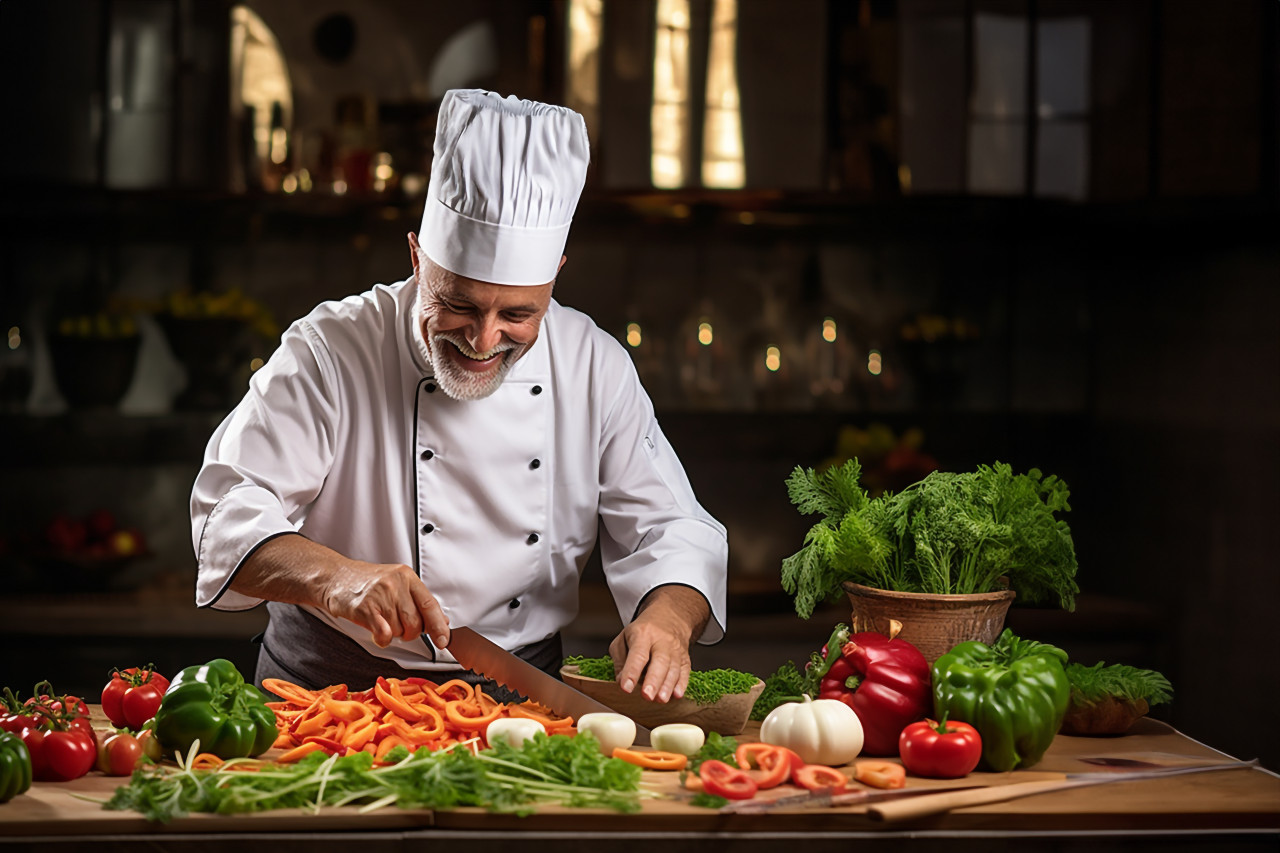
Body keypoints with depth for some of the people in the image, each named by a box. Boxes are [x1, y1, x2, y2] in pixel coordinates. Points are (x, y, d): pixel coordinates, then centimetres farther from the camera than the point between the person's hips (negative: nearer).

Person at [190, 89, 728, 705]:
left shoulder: (594, 366, -1)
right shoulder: (329, 353, -10)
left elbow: (672, 530, 0)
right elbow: (230, 514, -15)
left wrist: (667, 619, -23)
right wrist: (336, 579, -36)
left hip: (518, 700, 3)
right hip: (331, 688, -3)